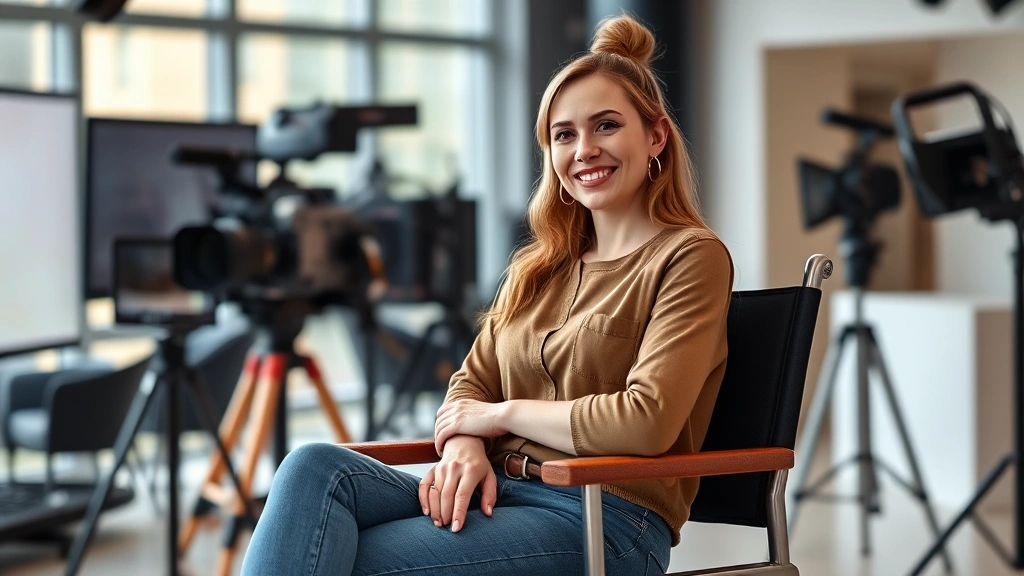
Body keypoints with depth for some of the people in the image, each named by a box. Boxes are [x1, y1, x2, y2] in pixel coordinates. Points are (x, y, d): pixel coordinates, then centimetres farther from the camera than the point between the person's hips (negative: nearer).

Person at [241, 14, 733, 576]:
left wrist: (504, 413, -3)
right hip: (495, 491, 7)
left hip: (604, 520, -7)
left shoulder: (690, 257, -2)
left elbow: (647, 421, -15)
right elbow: (472, 383, 17)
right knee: (316, 468, -23)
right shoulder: (540, 266, 22)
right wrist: (463, 445, -7)